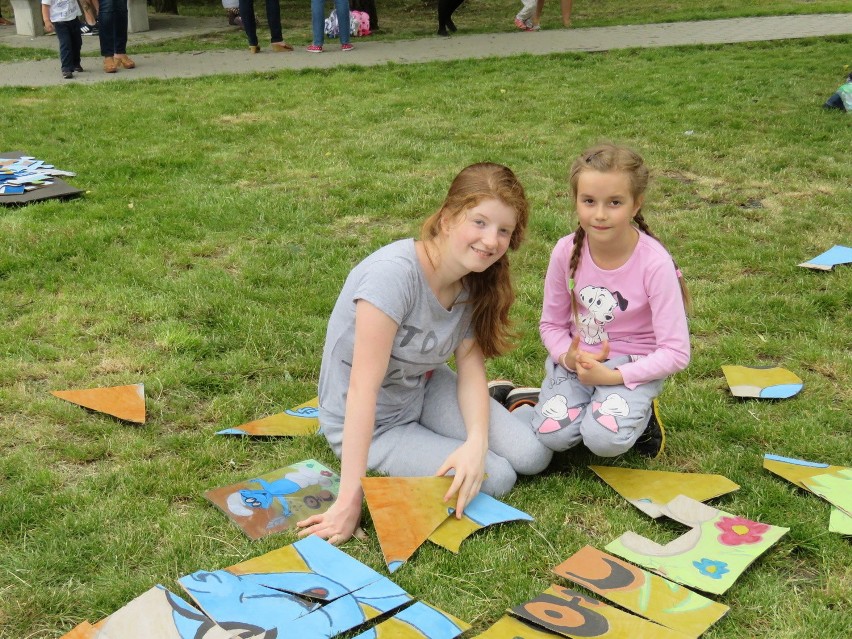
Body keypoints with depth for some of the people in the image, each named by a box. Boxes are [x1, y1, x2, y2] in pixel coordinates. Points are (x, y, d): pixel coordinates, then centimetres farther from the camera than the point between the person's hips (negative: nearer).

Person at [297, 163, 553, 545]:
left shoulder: (476, 281, -9)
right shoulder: (394, 273, -34)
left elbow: (470, 368, -9)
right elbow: (363, 388, -36)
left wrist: (477, 441, -30)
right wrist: (349, 500, -38)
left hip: (426, 390, 6)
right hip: (371, 426, -6)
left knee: (532, 457, -7)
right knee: (496, 478, -17)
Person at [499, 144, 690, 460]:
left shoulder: (654, 263, -20)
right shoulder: (566, 252, -11)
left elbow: (676, 353, -18)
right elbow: (551, 323, 3)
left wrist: (611, 376, -24)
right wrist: (568, 357, -18)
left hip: (633, 365, -2)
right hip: (577, 358, 2)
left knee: (605, 439, -27)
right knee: (552, 434, -23)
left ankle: (639, 415, 6)